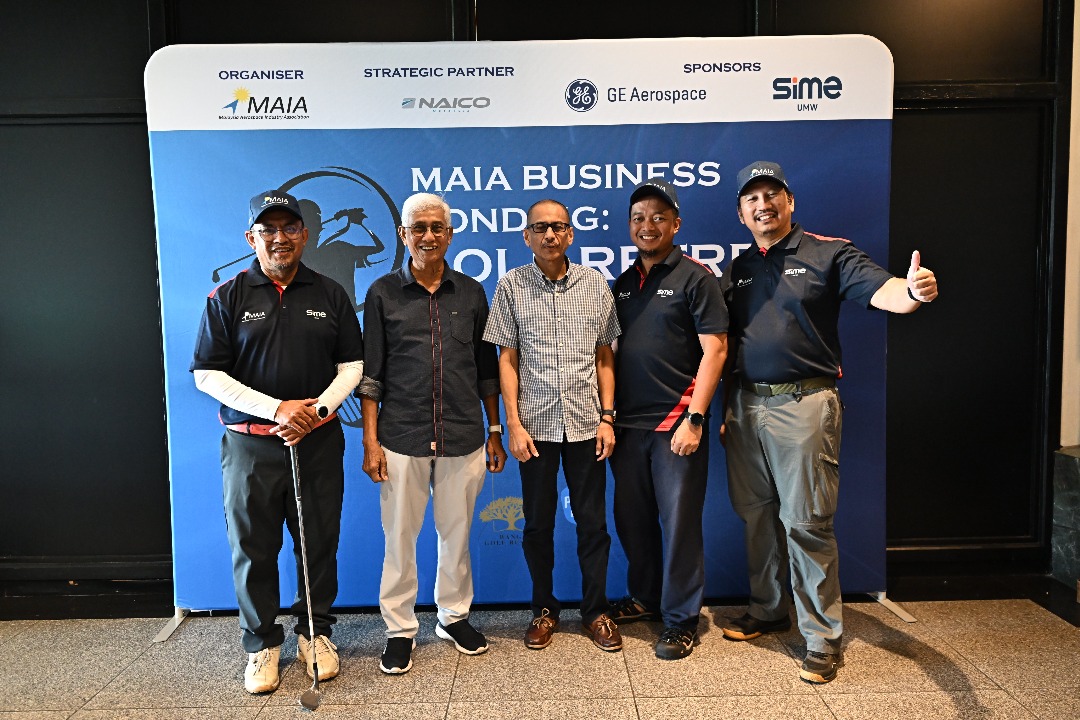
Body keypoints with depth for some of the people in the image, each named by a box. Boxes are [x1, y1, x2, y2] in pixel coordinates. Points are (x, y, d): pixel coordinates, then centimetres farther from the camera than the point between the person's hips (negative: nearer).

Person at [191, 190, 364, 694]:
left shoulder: (330, 294, 6)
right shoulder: (228, 297, 1)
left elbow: (351, 365, 7)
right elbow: (207, 374, -4)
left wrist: (318, 408, -10)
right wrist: (277, 409, -13)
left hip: (318, 440, 1)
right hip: (250, 444, -1)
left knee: (319, 541, 8)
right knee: (253, 547, 7)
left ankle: (315, 632, 28)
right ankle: (261, 642, 26)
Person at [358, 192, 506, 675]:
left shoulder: (471, 293, 6)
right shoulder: (383, 293, 1)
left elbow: (487, 369, 11)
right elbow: (371, 374, 1)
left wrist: (494, 431, 9)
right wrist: (370, 441, -4)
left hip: (463, 438, 2)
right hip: (401, 439, -1)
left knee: (456, 534, 13)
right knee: (399, 538, 7)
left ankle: (454, 616, 33)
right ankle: (400, 630, 25)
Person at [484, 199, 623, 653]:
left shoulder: (595, 283, 3)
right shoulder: (512, 286, 0)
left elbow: (605, 356, 6)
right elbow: (507, 359, 0)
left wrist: (607, 417, 0)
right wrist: (513, 423, -6)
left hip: (585, 423, 1)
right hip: (536, 425, 0)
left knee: (593, 522, 8)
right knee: (538, 523, 10)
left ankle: (595, 611, 25)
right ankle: (544, 609, 29)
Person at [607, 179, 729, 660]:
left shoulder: (695, 277, -4)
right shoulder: (624, 284, 14)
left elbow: (714, 349, -10)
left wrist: (694, 418, -16)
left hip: (675, 421, -6)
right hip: (628, 423, 6)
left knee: (679, 521, 2)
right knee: (631, 518, 14)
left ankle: (681, 620, 17)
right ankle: (644, 598, 33)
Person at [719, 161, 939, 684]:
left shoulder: (828, 255, -1)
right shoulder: (736, 271, 14)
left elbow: (882, 291, -17)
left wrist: (913, 290, -40)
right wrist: (727, 411, 12)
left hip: (802, 405, -5)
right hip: (746, 405, 6)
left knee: (805, 521, -3)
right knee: (757, 514, 14)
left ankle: (823, 638, 11)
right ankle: (767, 610, 32)